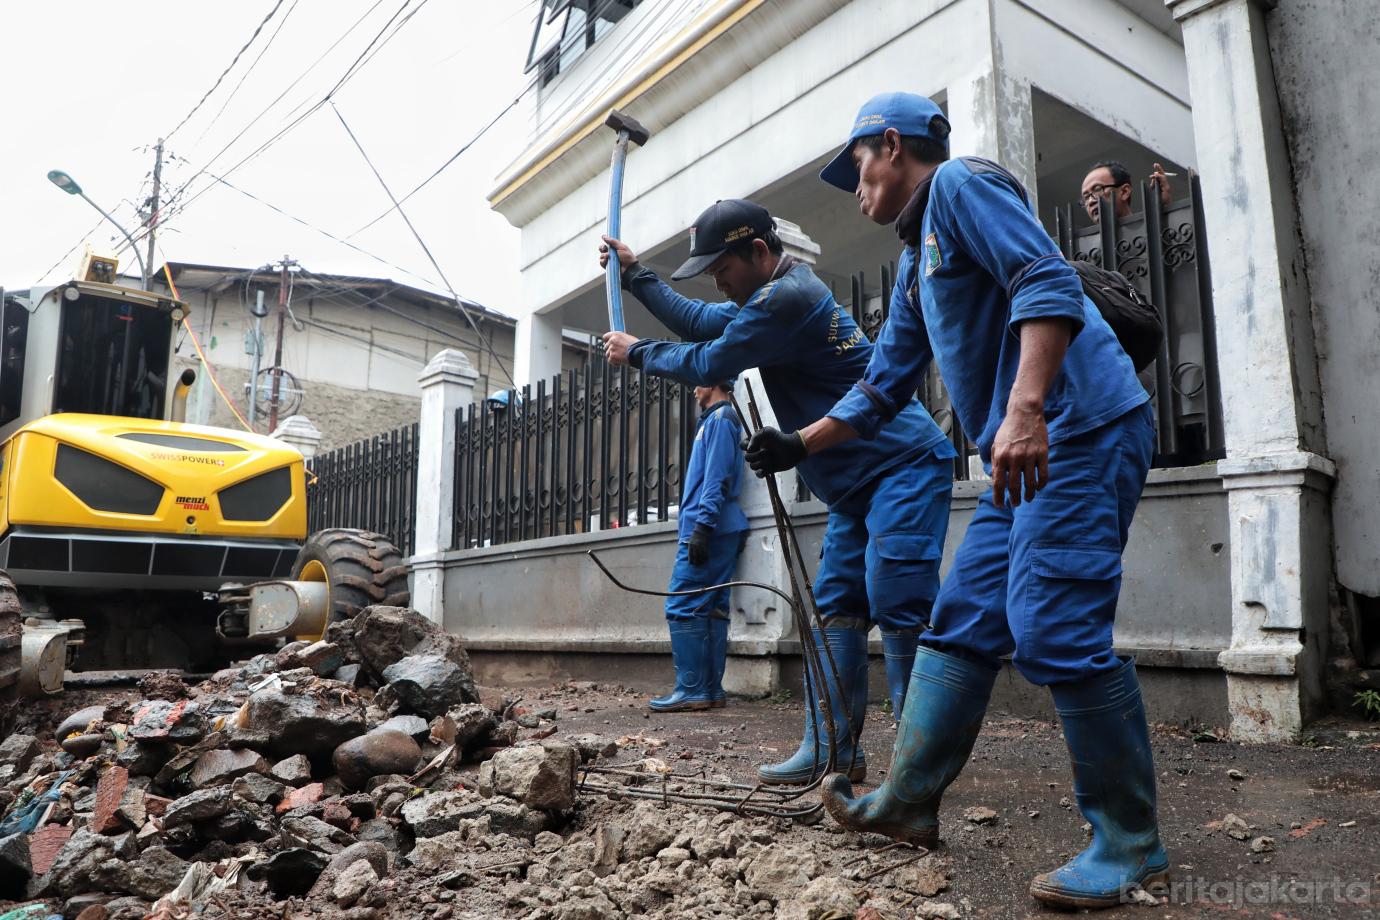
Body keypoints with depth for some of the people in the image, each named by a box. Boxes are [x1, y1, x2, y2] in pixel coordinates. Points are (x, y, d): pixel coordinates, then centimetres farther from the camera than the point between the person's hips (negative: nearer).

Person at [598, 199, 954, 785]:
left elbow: (707, 364, -12)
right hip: (858, 484, 10)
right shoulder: (776, 294, 14)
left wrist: (635, 352, 4)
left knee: (896, 604, -16)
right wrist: (635, 275, 24)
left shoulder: (787, 298, -19)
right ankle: (831, 751, 7)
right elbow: (700, 322, 26)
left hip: (903, 467, -10)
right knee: (835, 609, 4)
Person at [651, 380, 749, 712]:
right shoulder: (713, 420, 23)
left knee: (682, 607, -10)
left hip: (709, 530, -10)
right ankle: (711, 690, 10)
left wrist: (701, 526, -22)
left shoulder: (720, 418, -7)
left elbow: (717, 478, -17)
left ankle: (692, 690, -9)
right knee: (712, 609, 7)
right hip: (720, 533, 10)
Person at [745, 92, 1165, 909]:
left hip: (1080, 431, -10)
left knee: (1055, 631, -13)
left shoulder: (959, 184, -2)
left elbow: (1048, 283, -18)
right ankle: (909, 802, 16)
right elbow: (882, 390, 28)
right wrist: (801, 444, 24)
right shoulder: (916, 263, 25)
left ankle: (1131, 846, 3)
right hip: (1028, 457, 10)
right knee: (961, 625, 8)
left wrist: (1025, 411, -29)